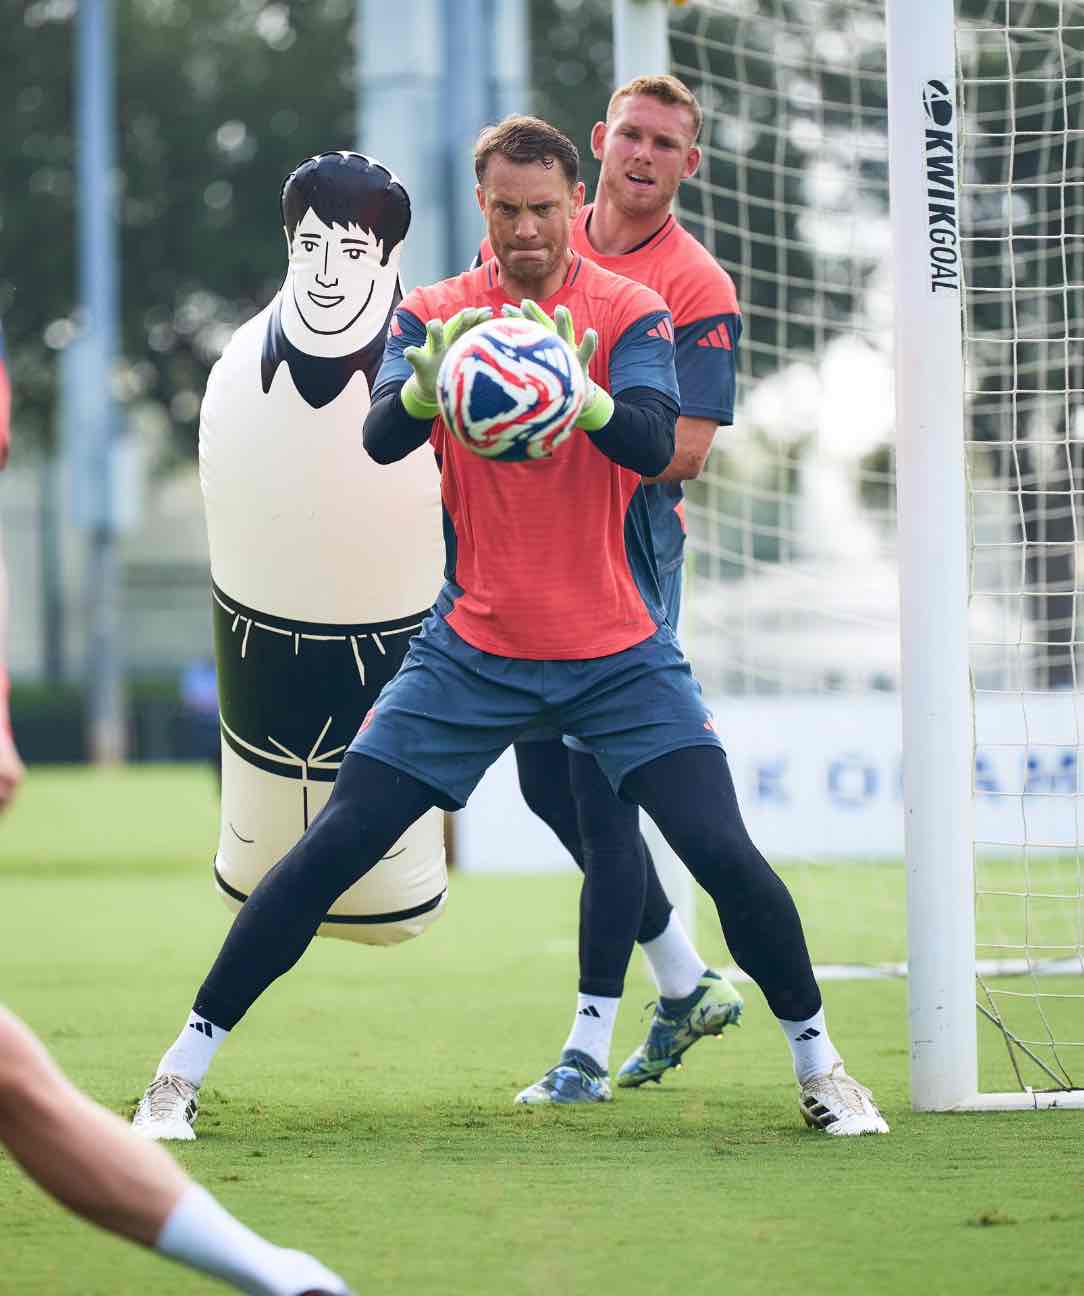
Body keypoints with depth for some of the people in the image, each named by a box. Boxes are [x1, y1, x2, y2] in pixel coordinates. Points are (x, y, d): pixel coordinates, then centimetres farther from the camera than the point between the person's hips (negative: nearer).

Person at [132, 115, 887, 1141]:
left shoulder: (630, 313, -3)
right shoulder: (433, 315, 1)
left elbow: (654, 444, -19)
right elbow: (380, 439, -15)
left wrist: (583, 396, -41)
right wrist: (423, 389, -39)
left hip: (619, 652, -1)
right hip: (473, 650, 1)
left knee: (725, 855, -12)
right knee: (333, 847, -6)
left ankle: (819, 1067, 8)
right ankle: (183, 1069, 4)